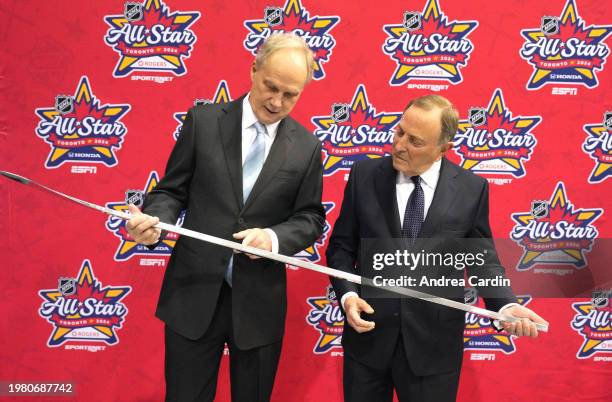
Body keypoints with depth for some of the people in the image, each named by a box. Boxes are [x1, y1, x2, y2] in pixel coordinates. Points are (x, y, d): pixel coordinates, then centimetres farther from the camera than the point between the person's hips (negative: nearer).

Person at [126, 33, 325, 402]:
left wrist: (274, 237, -17)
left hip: (258, 302, 1)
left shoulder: (307, 146, 0)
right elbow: (173, 190, 2)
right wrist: (155, 221, -20)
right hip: (194, 295, 0)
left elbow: (310, 218, 4)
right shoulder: (203, 121, -2)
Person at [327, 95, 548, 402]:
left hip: (434, 344, -1)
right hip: (368, 334, 1)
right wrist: (347, 295, -12)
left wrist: (505, 305, -14)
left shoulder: (471, 189, -5)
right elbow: (341, 246, 3)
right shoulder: (364, 175, -3)